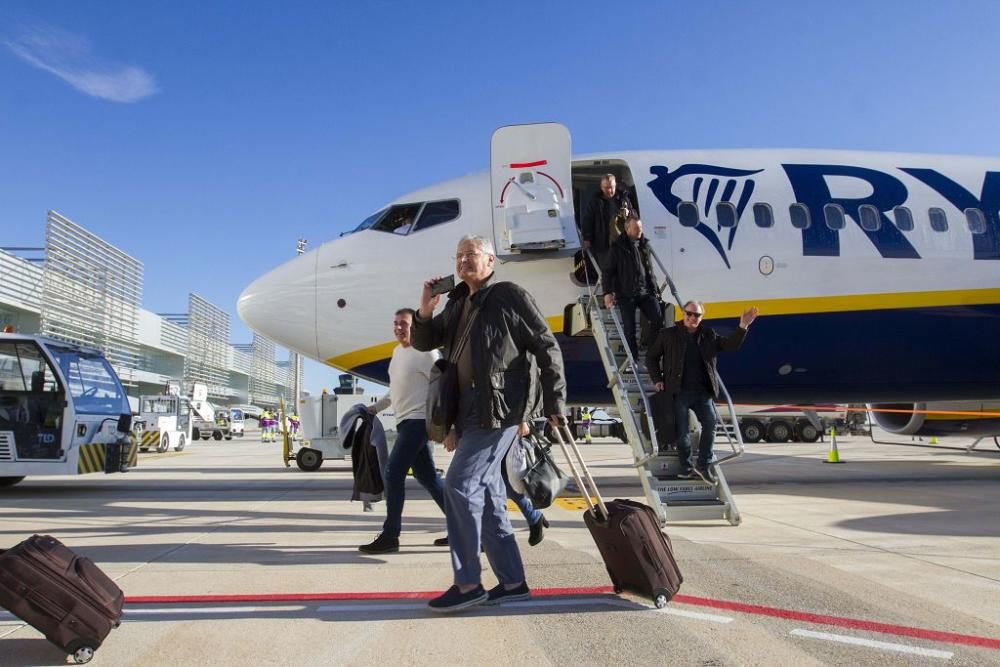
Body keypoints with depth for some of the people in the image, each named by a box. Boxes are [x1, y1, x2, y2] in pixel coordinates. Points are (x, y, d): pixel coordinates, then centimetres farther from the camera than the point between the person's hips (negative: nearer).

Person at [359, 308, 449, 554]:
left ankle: (390, 536, -6)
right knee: (427, 477, 11)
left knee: (393, 473, -12)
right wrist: (376, 407, 25)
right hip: (405, 422, 9)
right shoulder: (397, 352, 16)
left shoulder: (426, 353, -10)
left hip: (418, 421, -9)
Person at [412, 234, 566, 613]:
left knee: (460, 485, -13)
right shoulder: (458, 305, 19)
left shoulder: (509, 296, -3)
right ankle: (512, 582, 18)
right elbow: (424, 342, 23)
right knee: (485, 491, 9)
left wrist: (554, 403, -8)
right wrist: (424, 312, 2)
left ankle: (467, 584, -4)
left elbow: (547, 348, -5)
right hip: (469, 411, 8)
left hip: (499, 409, -8)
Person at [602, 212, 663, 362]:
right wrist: (608, 292, -12)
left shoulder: (644, 245, 13)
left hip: (645, 292, 4)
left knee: (658, 320, -8)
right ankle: (634, 360, 8)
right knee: (629, 328, -2)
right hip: (626, 294, -4)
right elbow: (608, 271, -3)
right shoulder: (617, 248, -2)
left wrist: (654, 290, 17)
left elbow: (649, 270, 19)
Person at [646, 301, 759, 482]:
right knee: (682, 430, 0)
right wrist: (657, 379, 0)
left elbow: (730, 345, 10)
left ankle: (704, 464, -3)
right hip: (679, 392, -2)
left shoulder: (709, 335, 13)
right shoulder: (668, 335, 4)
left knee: (710, 422, -14)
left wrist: (742, 327, -3)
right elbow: (651, 357, 10)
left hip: (702, 392, 2)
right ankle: (687, 467, 15)